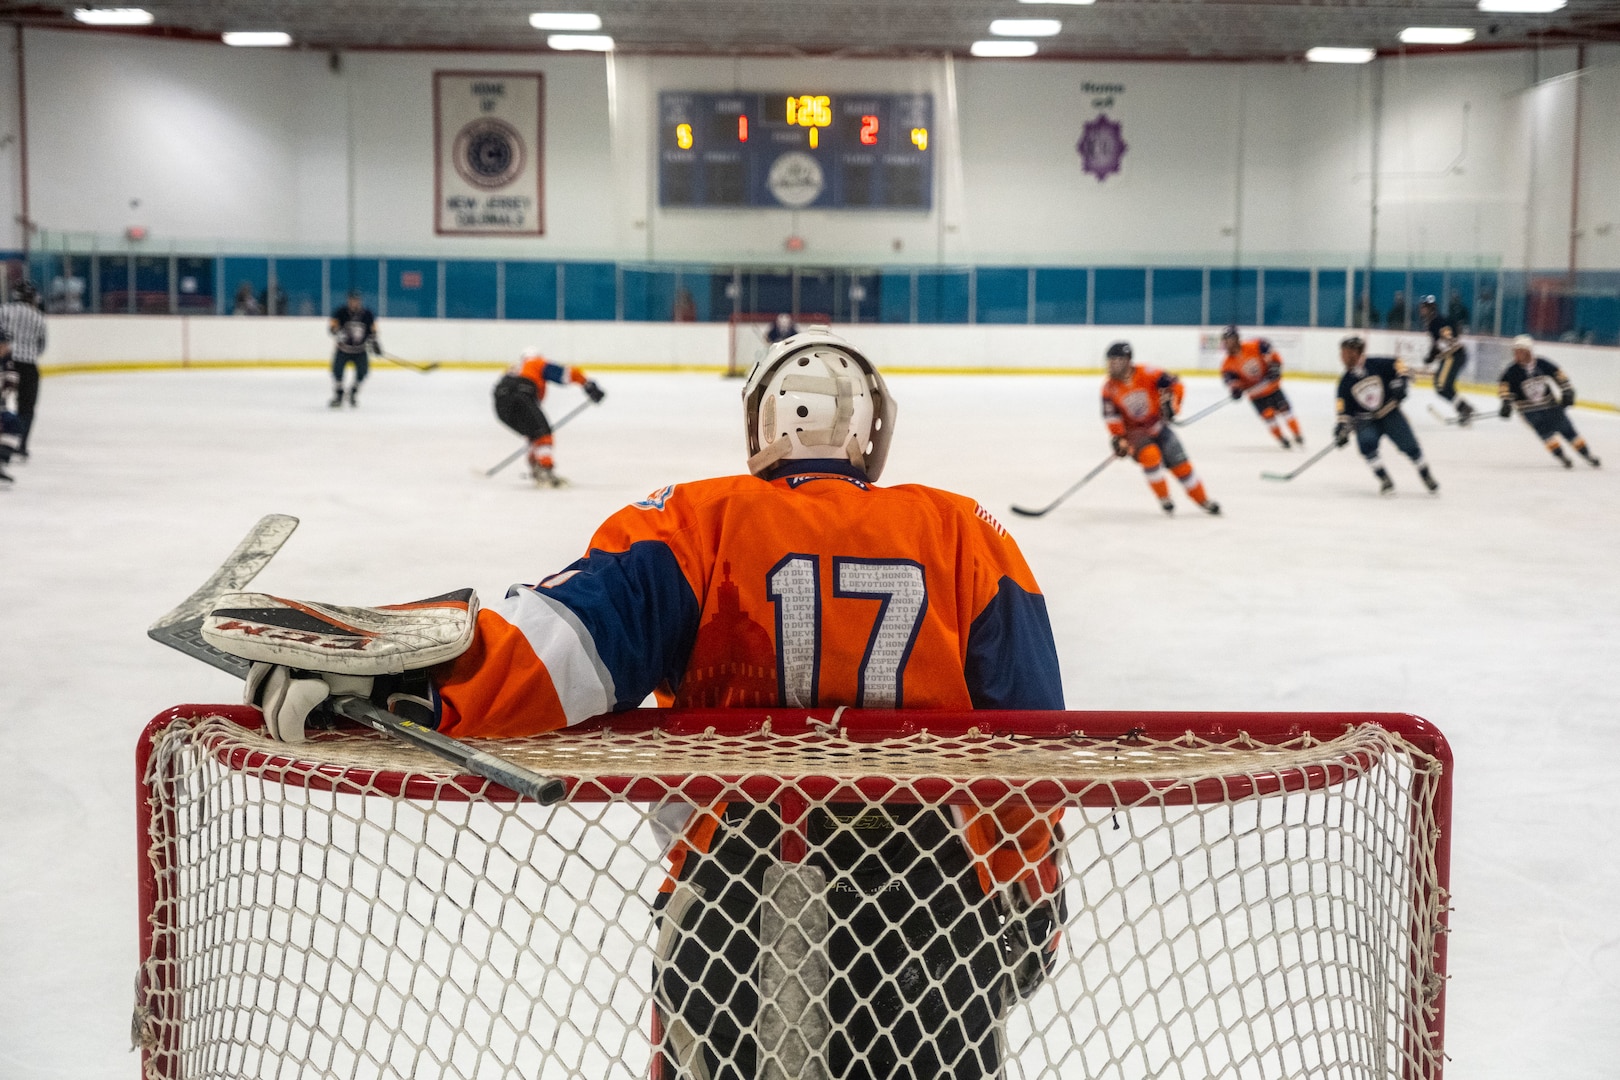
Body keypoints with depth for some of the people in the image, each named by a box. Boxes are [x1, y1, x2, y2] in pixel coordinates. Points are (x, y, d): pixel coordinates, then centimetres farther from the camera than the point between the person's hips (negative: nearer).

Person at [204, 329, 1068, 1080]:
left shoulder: (698, 525, -3)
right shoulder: (968, 538, 2)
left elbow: (579, 635, -23)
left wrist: (411, 674, -34)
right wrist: (1030, 900, 15)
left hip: (733, 905, 0)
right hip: (935, 898, 1)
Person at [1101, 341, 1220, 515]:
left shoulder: (1146, 375, -16)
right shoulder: (1109, 387, -11)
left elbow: (1174, 384, -15)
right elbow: (1111, 416, -12)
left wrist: (1170, 402, -30)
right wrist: (1118, 439, -22)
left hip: (1158, 426, 1)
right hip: (1133, 431, -1)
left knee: (1180, 463, 0)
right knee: (1150, 455, -29)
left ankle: (1204, 501, 17)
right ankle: (1164, 499, -12)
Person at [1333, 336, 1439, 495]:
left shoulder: (1377, 365, -13)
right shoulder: (1346, 382, -5)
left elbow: (1399, 366, -3)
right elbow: (1344, 409, -2)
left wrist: (1399, 383, -15)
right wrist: (1342, 428, -11)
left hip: (1390, 413, -1)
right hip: (1366, 421, 1)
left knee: (1409, 445, -5)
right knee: (1366, 445, -25)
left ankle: (1426, 476, 17)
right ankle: (1384, 480, -14)